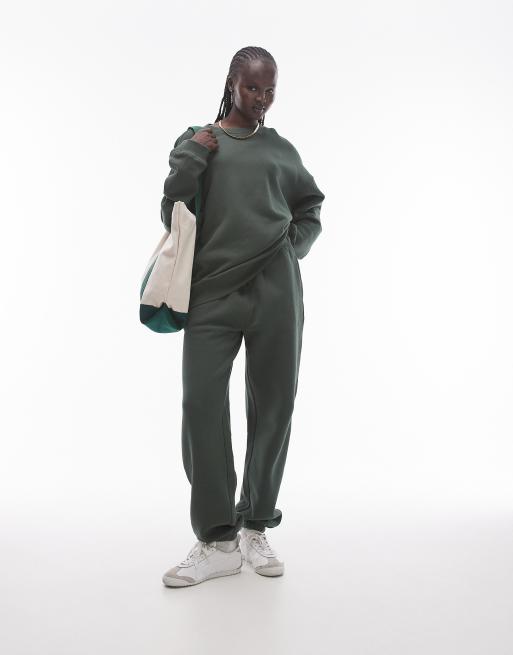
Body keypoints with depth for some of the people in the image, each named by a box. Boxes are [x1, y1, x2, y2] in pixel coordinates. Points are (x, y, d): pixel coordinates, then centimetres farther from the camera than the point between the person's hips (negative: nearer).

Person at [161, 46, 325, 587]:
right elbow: (171, 210, 8)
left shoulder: (279, 148, 17)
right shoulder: (196, 140, 15)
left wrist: (292, 248, 10)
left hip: (276, 291, 1)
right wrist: (192, 156, -3)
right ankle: (217, 541, 1)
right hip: (213, 292, -1)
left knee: (272, 407, 2)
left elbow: (312, 204, 27)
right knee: (201, 405, -10)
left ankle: (255, 527, 17)